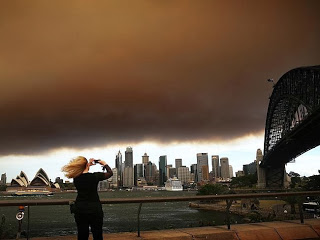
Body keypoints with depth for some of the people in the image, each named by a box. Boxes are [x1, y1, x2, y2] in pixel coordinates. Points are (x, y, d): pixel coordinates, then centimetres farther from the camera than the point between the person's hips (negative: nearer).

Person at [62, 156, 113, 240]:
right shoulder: (94, 176, -17)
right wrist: (105, 164, 13)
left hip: (80, 210, 3)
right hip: (94, 209, -3)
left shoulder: (75, 178, -7)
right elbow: (110, 173, 0)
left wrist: (89, 164, 18)